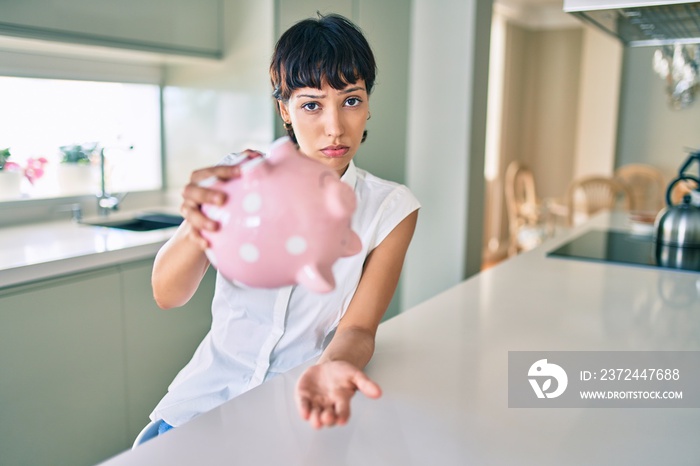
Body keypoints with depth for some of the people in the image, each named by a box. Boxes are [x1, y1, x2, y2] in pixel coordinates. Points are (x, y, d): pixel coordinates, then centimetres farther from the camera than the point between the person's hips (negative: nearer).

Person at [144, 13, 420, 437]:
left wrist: (331, 367, -32)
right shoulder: (240, 176, -5)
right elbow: (167, 294, -13)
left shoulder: (390, 208, -7)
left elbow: (358, 328, -9)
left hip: (301, 407, -1)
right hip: (211, 392, 1)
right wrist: (200, 230, -34)